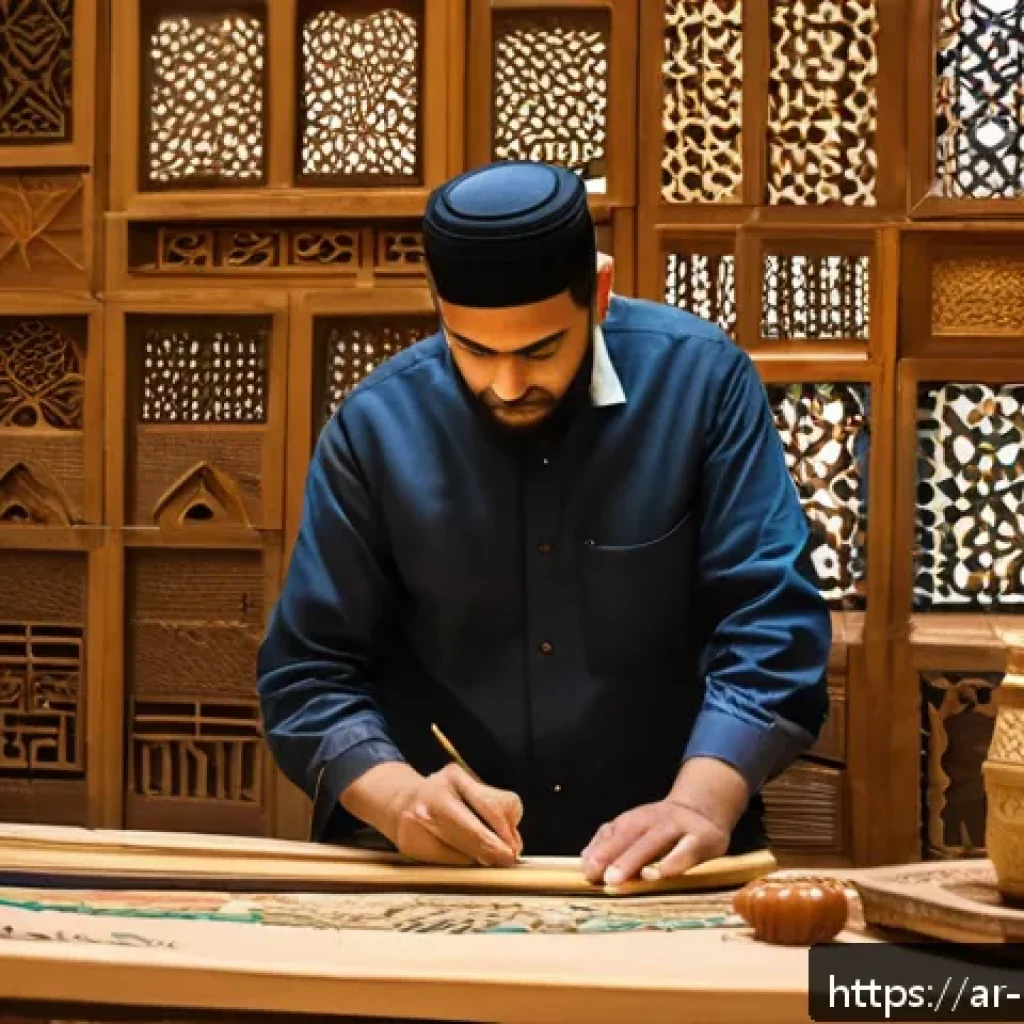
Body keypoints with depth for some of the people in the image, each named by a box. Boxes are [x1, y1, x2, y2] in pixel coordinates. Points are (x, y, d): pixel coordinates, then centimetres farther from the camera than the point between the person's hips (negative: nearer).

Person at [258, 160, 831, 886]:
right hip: (435, 875, 0)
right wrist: (399, 797, -19)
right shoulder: (377, 425, -3)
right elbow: (310, 671, 0)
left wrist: (703, 804, -24)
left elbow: (771, 622, -8)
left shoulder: (701, 380, -5)